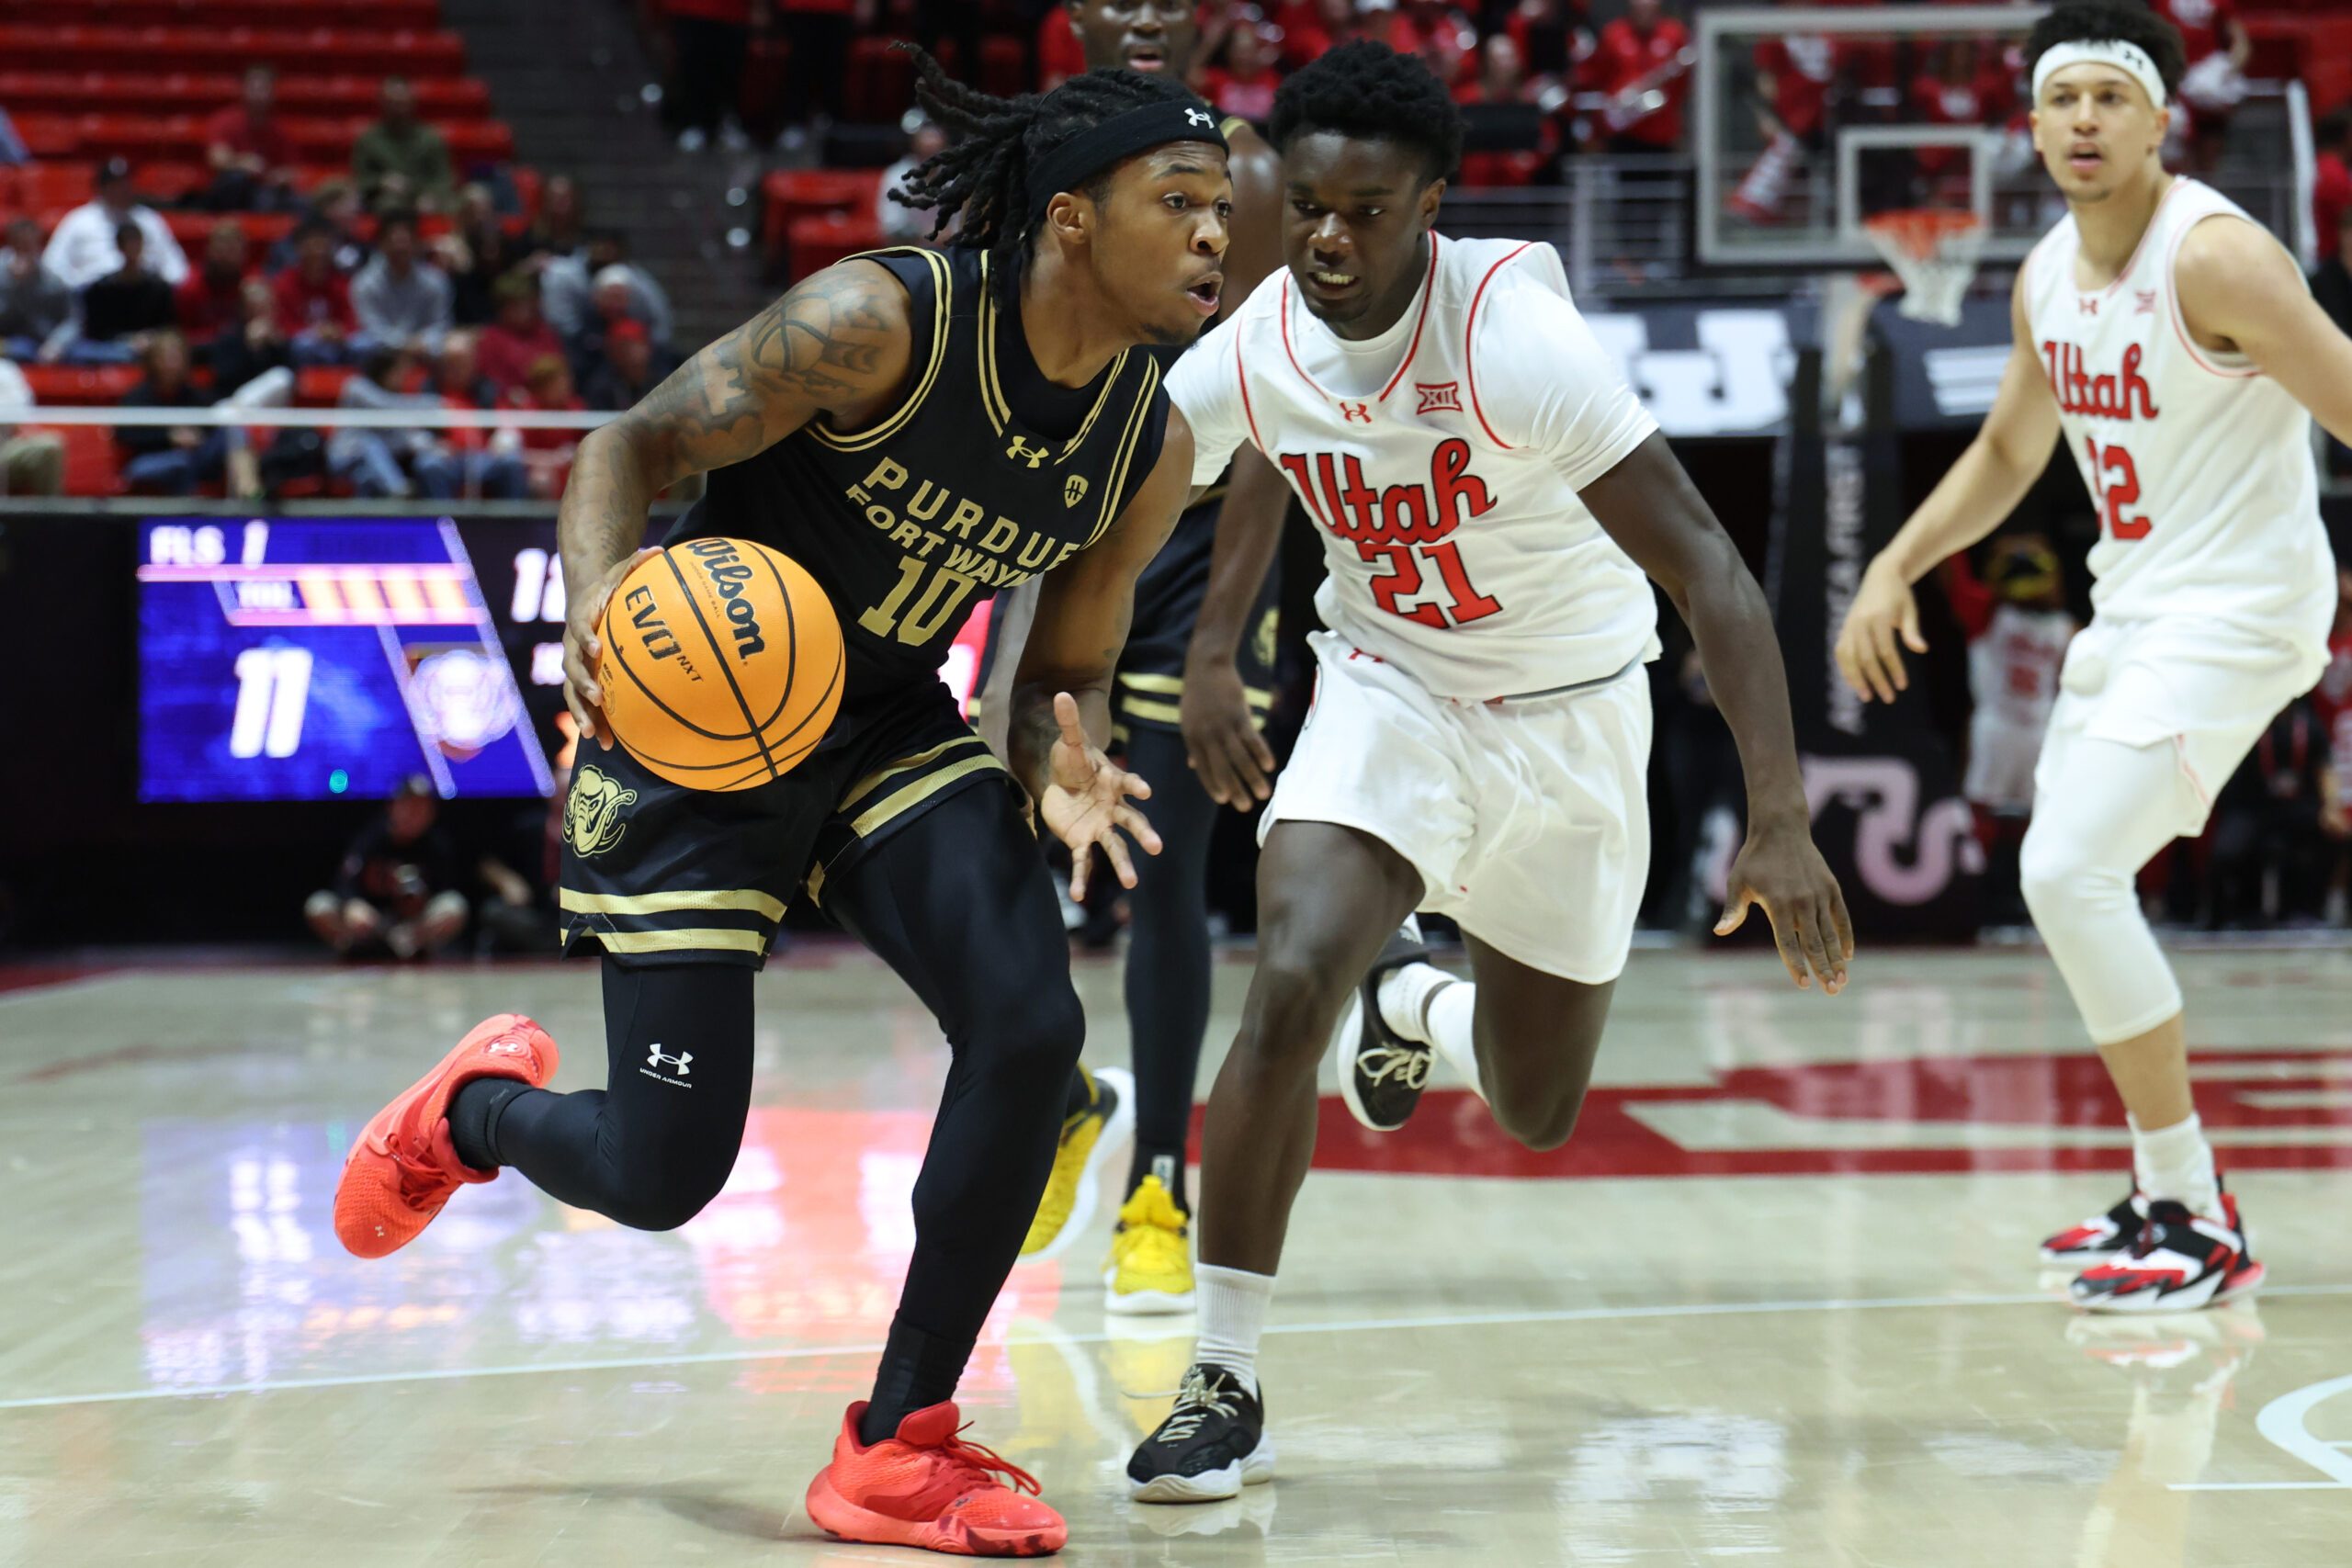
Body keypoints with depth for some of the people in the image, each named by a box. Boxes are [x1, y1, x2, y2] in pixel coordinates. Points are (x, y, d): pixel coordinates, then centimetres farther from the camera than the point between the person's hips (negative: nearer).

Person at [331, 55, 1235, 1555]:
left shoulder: (1152, 449, -7)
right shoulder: (880, 320, -25)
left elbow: (1068, 672, 4)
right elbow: (632, 445, -17)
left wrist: (1065, 772, -19)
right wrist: (597, 601, -38)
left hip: (888, 728, 5)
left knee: (1031, 1026, -20)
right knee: (665, 1173, -6)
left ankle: (896, 1448, -4)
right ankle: (477, 1108, 33)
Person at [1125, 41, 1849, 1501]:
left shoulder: (1516, 340, -30)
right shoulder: (1248, 351, -17)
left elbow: (1712, 574, -31)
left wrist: (1781, 822, -40)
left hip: (1567, 710, -1)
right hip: (1387, 686, 1)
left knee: (1538, 1114, 11)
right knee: (1291, 982, -26)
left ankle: (1413, 1003, 49)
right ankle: (1226, 1386, -13)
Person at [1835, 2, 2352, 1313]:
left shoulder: (2217, 258, -18)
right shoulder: (2048, 279, 7)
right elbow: (2008, 453, 22)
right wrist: (1893, 569, 12)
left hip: (2238, 608, -9)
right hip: (2133, 605, 9)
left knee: (2069, 869, -19)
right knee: (2070, 879, 14)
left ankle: (2201, 1228, -10)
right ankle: (2172, 1194, 28)